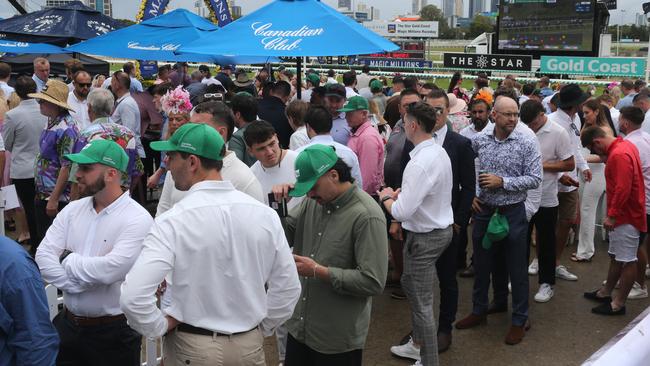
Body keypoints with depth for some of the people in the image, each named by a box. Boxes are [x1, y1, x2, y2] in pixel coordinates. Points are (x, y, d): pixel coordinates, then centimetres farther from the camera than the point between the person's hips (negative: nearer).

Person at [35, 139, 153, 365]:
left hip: (114, 332, -5)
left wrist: (67, 258, -11)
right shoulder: (72, 210, 3)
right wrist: (76, 285, -17)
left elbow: (109, 270, -26)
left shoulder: (137, 219, -16)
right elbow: (43, 257, -4)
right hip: (67, 324, 5)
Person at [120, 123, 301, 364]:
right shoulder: (265, 215, -7)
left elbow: (133, 296, -26)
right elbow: (288, 288, -1)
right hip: (250, 345, 3)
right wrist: (259, 329, 11)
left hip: (193, 347, -3)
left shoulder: (173, 221, -19)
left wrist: (160, 326, -8)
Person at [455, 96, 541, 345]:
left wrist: (502, 181, -19)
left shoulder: (527, 144, -8)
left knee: (517, 269, 7)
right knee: (481, 265, 16)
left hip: (513, 213, -3)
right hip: (483, 211, 3)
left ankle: (520, 320, 22)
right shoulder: (478, 141, -1)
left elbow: (534, 179, -12)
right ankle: (479, 311, 34)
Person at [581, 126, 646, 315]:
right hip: (623, 214, 10)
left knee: (627, 260, -1)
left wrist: (612, 215, -20)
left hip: (626, 216, -10)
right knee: (615, 256, 19)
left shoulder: (619, 155, -23)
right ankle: (606, 292, 31)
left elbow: (622, 189, -28)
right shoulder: (624, 145, 9)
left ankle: (618, 304, 6)